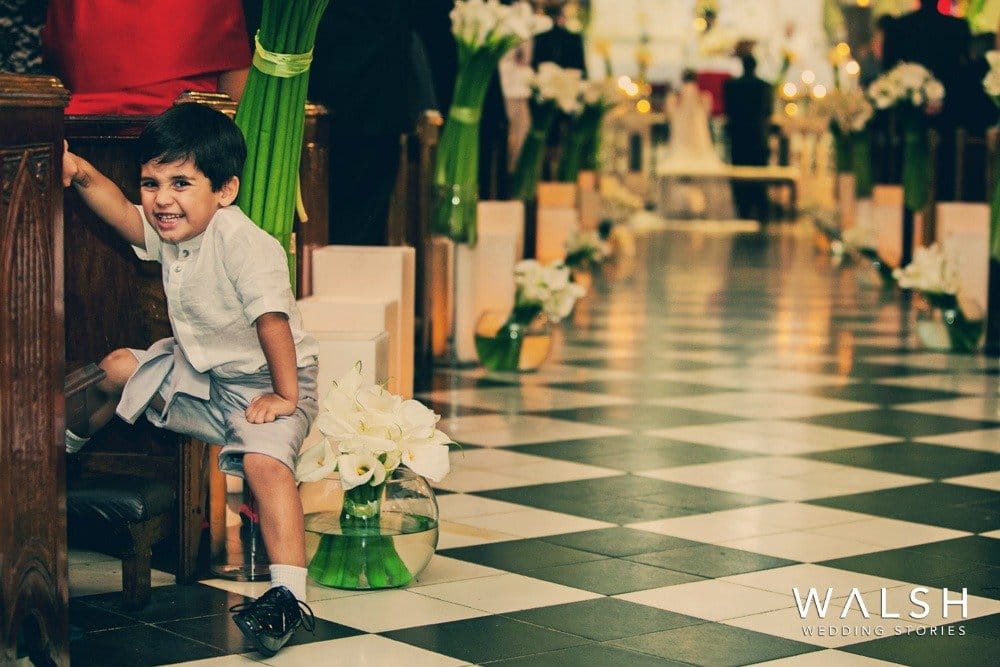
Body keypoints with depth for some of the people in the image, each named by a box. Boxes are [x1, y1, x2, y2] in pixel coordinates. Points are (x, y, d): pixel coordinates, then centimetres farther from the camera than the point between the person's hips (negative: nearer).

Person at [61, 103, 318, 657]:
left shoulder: (244, 243, -29)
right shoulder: (170, 233, -2)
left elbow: (272, 320, -32)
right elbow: (120, 212, 15)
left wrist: (286, 395, -31)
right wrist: (81, 173, 0)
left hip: (263, 383, -9)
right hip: (196, 373, 9)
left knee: (264, 460, -31)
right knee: (118, 369, 15)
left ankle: (288, 595, -37)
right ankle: (69, 440, 46)